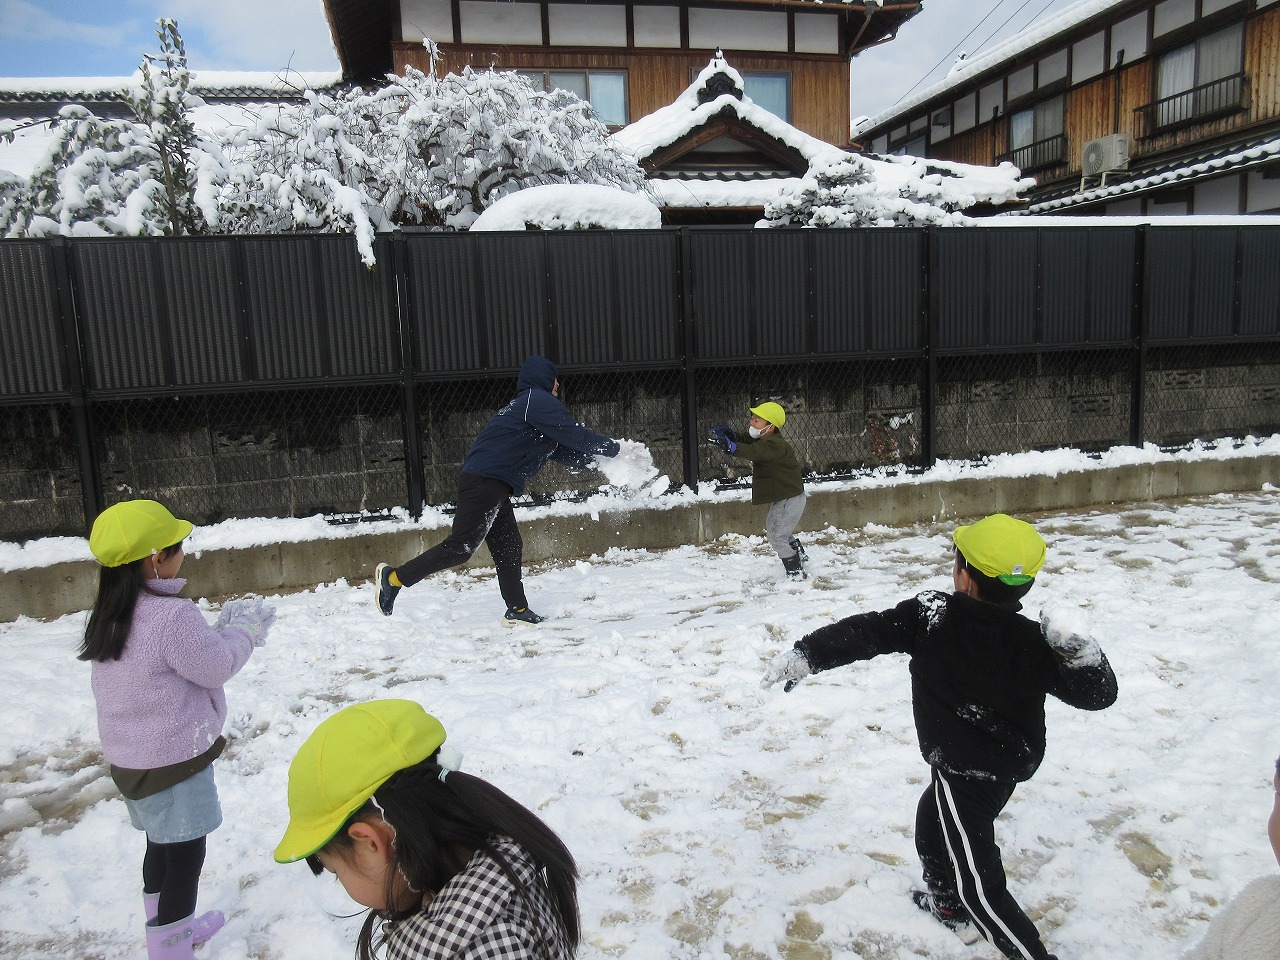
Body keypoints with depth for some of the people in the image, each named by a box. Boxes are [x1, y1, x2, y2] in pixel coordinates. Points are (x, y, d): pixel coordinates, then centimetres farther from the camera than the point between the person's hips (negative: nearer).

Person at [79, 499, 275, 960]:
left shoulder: (109, 615, 3)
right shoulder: (173, 614, -27)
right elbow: (215, 666, -17)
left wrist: (223, 627, 9)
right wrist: (244, 630, -3)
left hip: (130, 758, 9)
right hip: (174, 761, -9)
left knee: (162, 845, 25)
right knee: (185, 854, 5)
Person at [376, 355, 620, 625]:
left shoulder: (527, 404, 26)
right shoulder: (539, 400, -5)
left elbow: (564, 451, 24)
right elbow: (575, 435, -10)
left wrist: (597, 459, 16)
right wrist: (612, 448, 3)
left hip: (492, 489, 11)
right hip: (484, 483, -11)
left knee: (508, 547, 11)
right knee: (461, 546, -11)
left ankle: (517, 610, 17)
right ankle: (394, 577, -5)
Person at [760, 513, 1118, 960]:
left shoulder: (929, 615, -24)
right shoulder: (1031, 643, -16)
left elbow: (866, 632, -23)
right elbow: (1098, 694, -12)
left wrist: (806, 654, -17)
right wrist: (1078, 647, -26)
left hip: (964, 773, -6)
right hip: (1008, 766, 6)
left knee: (979, 882, 8)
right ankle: (950, 905, 53)